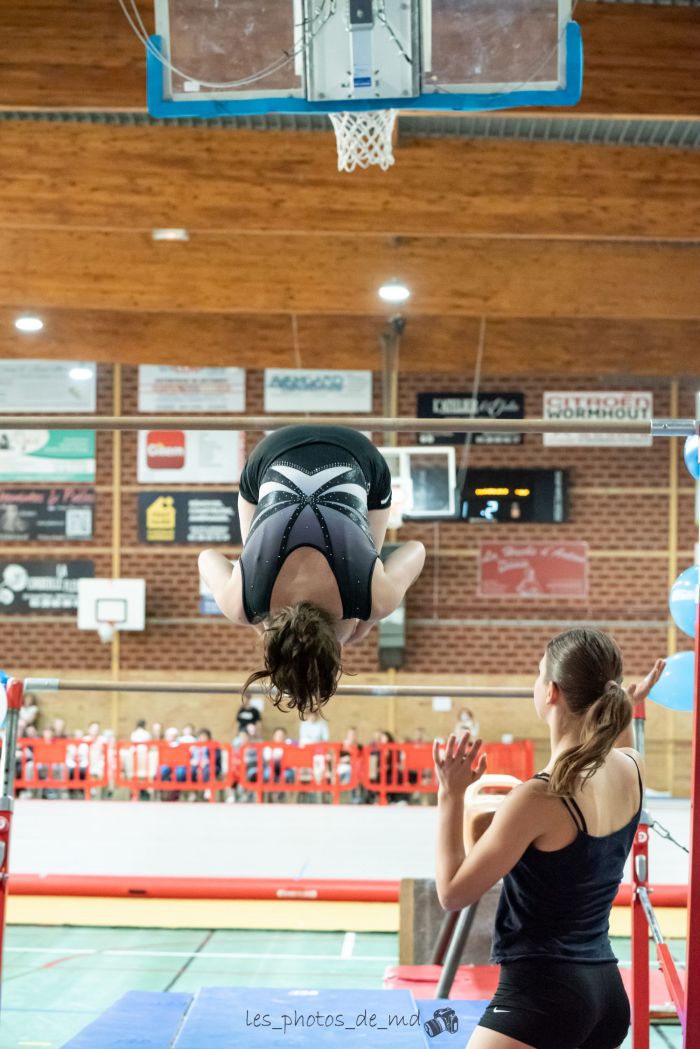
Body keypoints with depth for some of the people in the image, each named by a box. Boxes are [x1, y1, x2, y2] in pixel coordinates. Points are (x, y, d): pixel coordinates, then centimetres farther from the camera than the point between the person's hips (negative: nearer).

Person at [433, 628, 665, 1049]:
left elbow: (453, 893, -11)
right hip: (607, 990, 8)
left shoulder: (538, 799, -20)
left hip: (540, 994, -8)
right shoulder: (633, 771, 1)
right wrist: (627, 710, 37)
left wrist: (451, 795, -8)